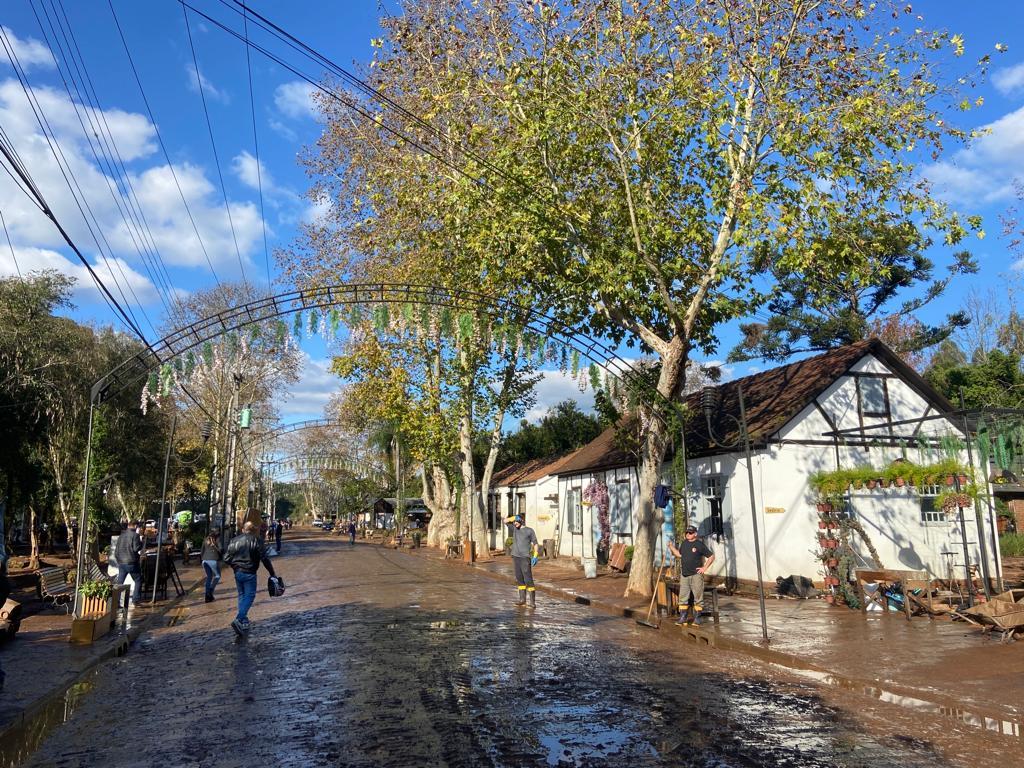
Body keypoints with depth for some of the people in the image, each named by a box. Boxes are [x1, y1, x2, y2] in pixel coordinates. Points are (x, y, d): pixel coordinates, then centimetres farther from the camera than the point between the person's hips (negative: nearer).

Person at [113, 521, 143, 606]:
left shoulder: (121, 535, 11)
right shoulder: (135, 535, -9)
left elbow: (116, 550, 15)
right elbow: (136, 548, -17)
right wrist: (141, 542, 0)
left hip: (121, 563, 6)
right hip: (132, 563, -5)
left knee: (119, 583, 8)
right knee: (138, 581, 8)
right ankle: (135, 600, 2)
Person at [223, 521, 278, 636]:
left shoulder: (234, 540, 5)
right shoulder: (256, 540, -8)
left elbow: (226, 558, 5)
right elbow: (264, 558, -11)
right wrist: (272, 573, -4)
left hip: (237, 573, 5)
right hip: (249, 573, -5)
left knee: (241, 595, 18)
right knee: (249, 596, -1)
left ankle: (244, 622, 21)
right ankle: (239, 620, -18)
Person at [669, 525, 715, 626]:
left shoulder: (700, 544, -7)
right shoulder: (684, 543, 11)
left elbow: (711, 556, -4)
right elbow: (679, 554, 25)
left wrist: (704, 568, -8)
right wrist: (672, 547, 14)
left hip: (696, 575, -6)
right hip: (684, 575, 6)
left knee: (697, 597, 0)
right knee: (683, 597, 6)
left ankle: (697, 618, 9)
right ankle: (683, 618, 13)